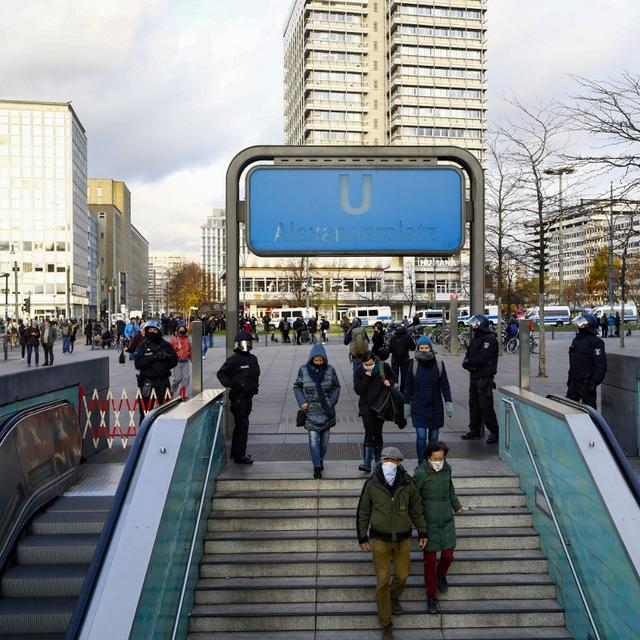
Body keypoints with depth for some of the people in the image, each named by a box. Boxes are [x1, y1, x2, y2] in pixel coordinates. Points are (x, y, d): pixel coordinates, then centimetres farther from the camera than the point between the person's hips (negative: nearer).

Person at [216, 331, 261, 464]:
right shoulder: (233, 359, -12)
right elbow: (221, 373, -8)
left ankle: (235, 453, 28)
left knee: (241, 425, 16)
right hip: (238, 397, -8)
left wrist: (255, 387, 14)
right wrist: (231, 383, -20)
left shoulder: (253, 359, 12)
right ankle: (239, 455, -1)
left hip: (248, 397, 8)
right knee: (242, 425, -8)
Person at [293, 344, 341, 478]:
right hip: (311, 411, -2)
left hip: (326, 410, 2)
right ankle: (317, 466, -5)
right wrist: (302, 402, -8)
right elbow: (297, 387, 4)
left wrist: (332, 402, -4)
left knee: (324, 438, 11)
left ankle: (320, 460, 32)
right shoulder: (303, 370, -4)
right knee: (313, 438, -9)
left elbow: (336, 387, 8)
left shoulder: (330, 370, -2)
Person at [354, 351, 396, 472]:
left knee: (377, 433, 7)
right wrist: (367, 378, -21)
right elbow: (357, 390, -11)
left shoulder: (384, 367, -4)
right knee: (369, 432, -11)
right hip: (366, 406, -1)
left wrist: (389, 382, -9)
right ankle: (367, 463, -11)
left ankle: (378, 460, 21)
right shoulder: (359, 371, -5)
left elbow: (393, 378, 14)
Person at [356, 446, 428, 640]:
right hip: (380, 538, -2)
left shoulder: (407, 484, -11)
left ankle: (394, 597, 50)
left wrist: (422, 532, 6)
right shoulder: (372, 484, -15)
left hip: (403, 538, 2)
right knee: (383, 580, 0)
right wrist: (362, 538, -3)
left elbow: (416, 508, 3)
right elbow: (363, 512, -4)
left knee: (402, 575, 15)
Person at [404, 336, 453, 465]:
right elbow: (408, 386, 5)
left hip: (435, 407, 1)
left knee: (434, 437, 8)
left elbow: (445, 386, 4)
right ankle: (421, 464, 4)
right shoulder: (414, 365, -2)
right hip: (419, 408, -1)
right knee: (421, 436, -8)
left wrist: (449, 403, -1)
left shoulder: (438, 365, 0)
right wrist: (406, 404, 5)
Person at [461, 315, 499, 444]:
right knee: (474, 404, 13)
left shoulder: (489, 340, -14)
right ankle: (474, 431, 22)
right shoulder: (475, 339, 15)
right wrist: (467, 362, -9)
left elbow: (482, 358, -23)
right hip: (474, 376, 9)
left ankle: (494, 432, 3)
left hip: (484, 378, -9)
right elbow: (469, 355, 13)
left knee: (486, 406, -7)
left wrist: (468, 361, -11)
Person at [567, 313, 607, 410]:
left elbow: (601, 365, -17)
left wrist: (594, 383, -22)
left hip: (587, 383, -8)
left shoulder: (595, 342, -12)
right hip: (574, 382, 8)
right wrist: (570, 378, 20)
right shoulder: (576, 340, 14)